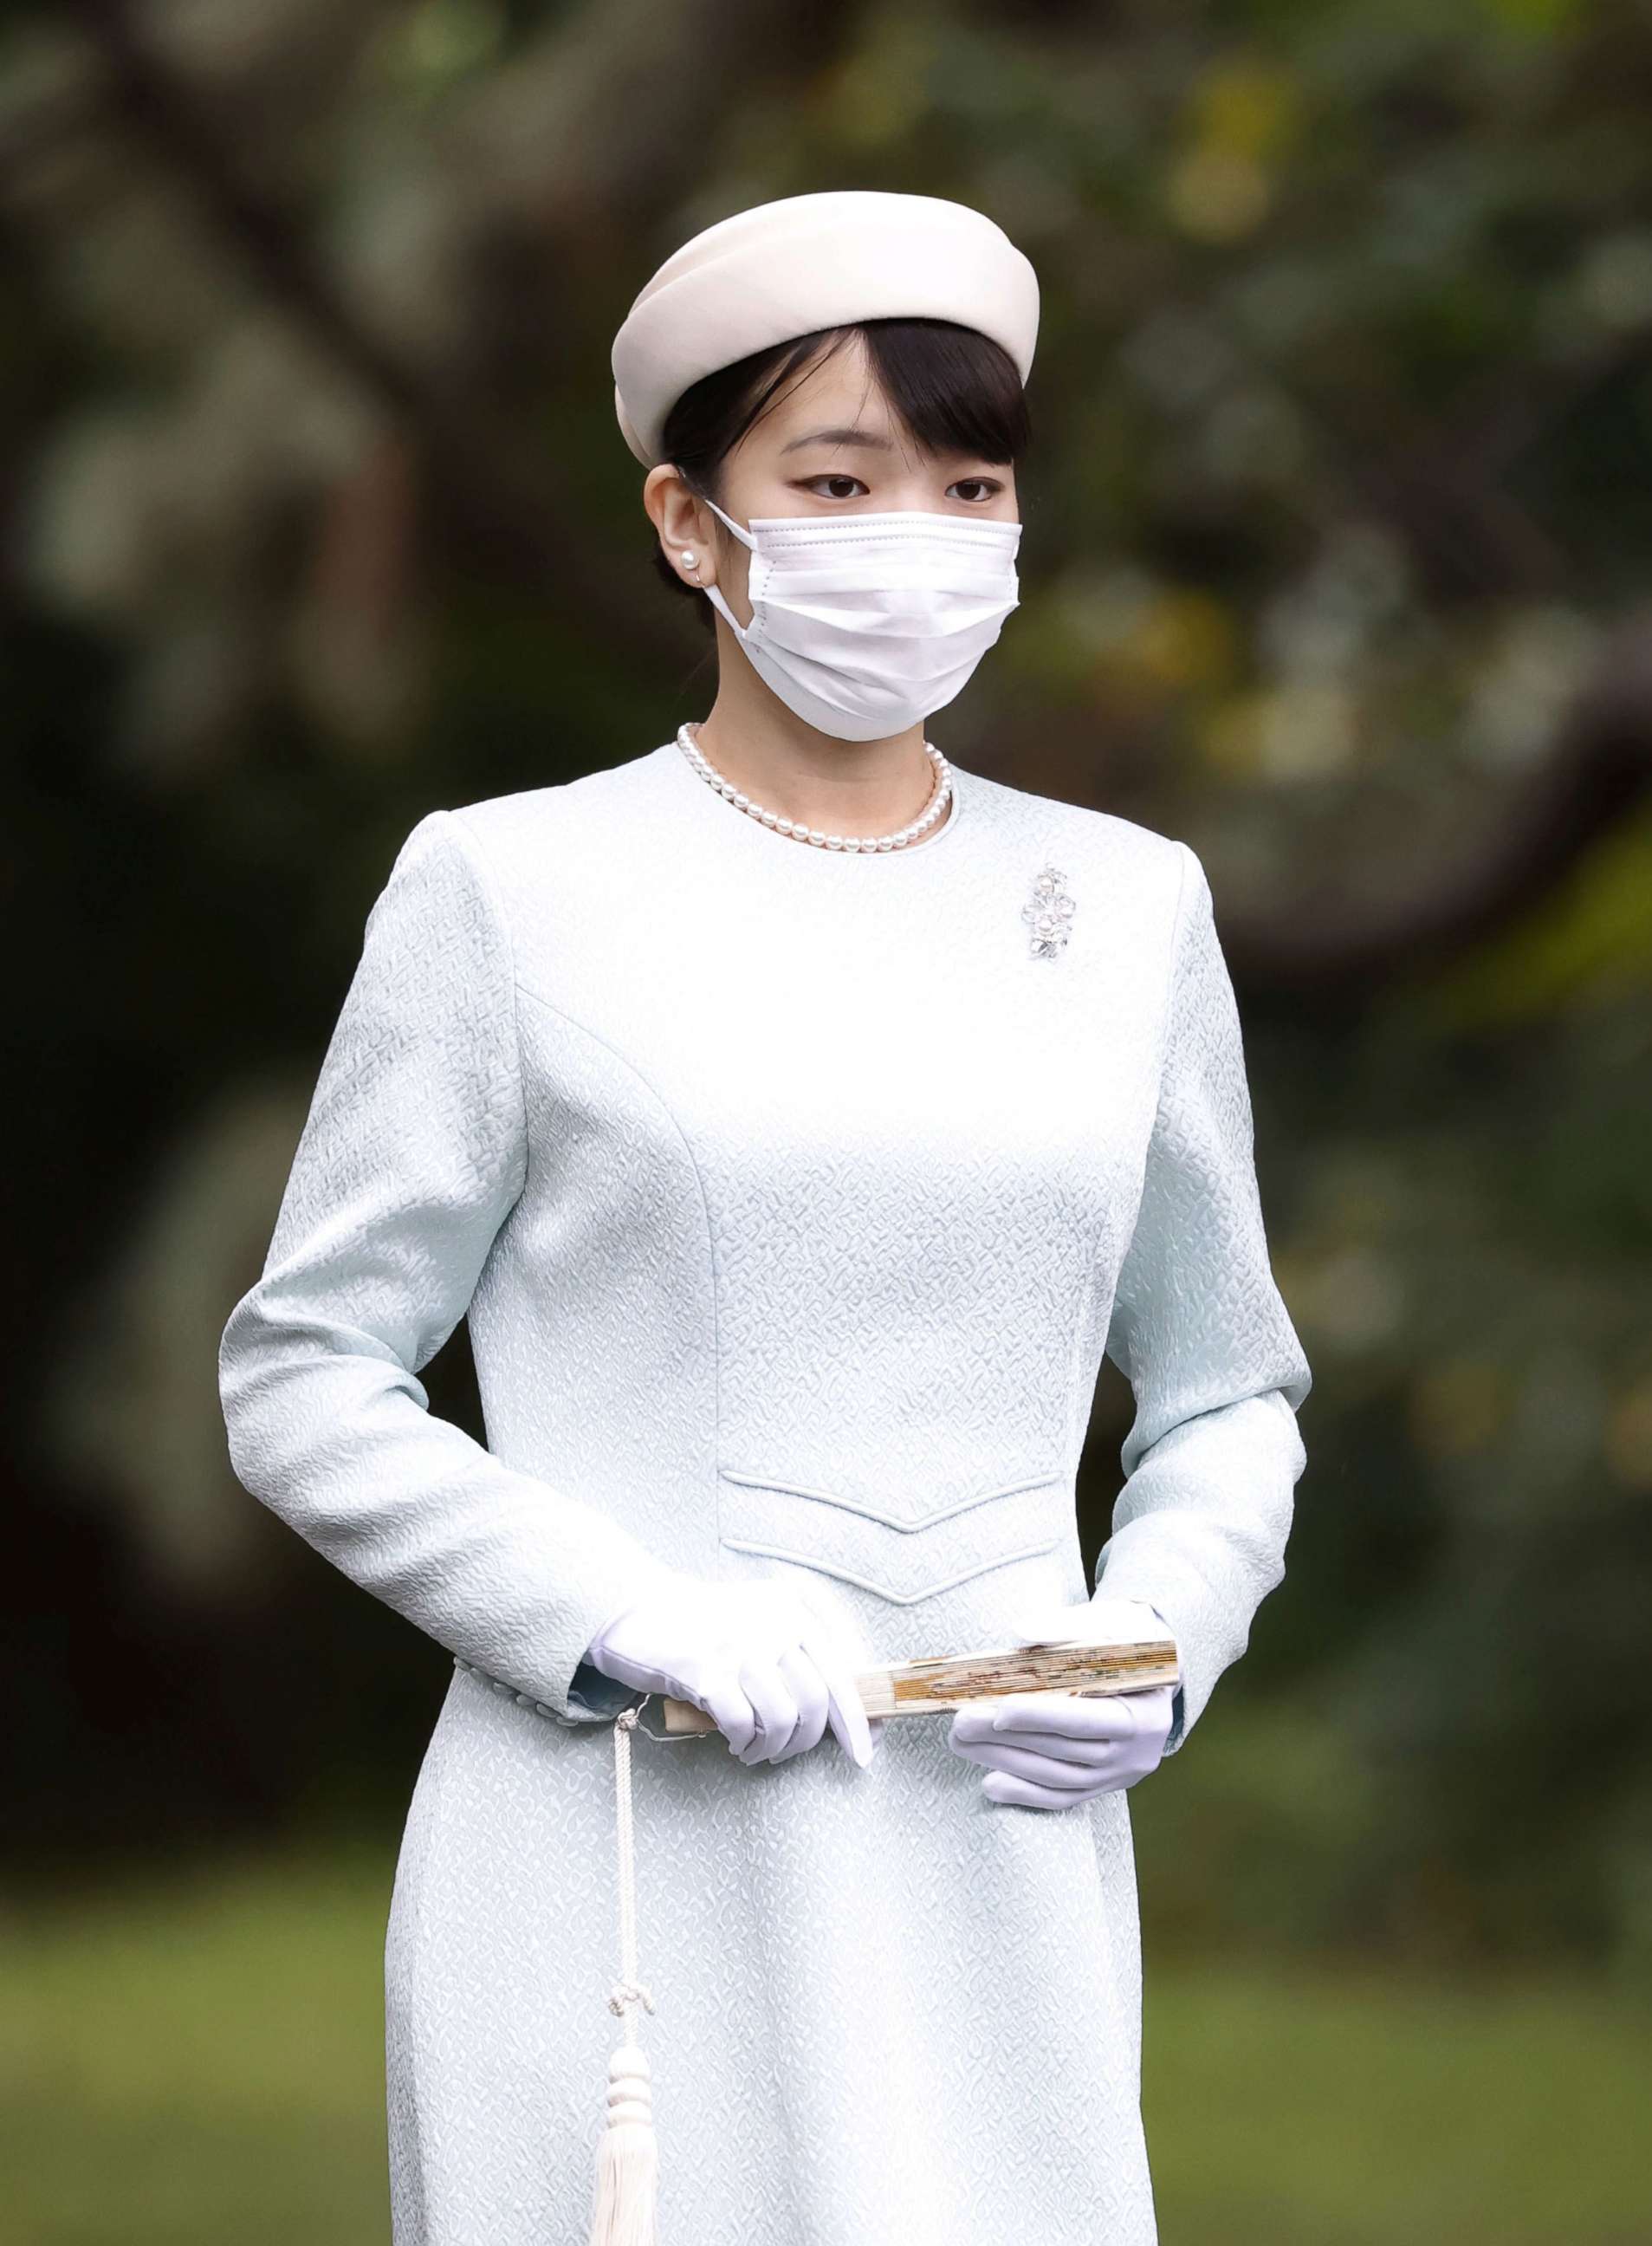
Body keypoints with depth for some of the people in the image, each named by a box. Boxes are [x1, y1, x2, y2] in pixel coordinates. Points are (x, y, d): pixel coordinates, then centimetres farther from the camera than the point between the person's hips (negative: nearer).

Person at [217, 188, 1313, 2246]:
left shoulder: (1127, 908, 12)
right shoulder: (511, 892, 1)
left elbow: (1227, 1395, 20)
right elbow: (304, 1381, 1)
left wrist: (1160, 1637, 0)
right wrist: (620, 1617, -13)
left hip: (997, 1869, 3)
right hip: (617, 1865, -3)